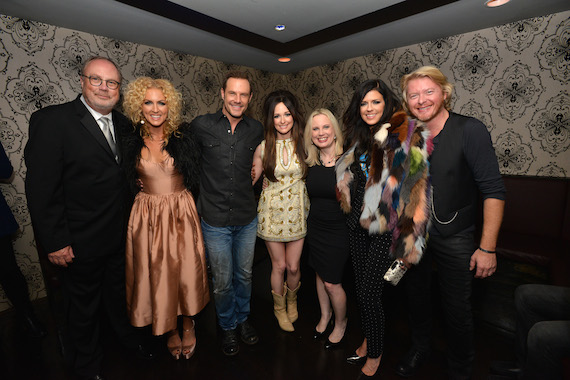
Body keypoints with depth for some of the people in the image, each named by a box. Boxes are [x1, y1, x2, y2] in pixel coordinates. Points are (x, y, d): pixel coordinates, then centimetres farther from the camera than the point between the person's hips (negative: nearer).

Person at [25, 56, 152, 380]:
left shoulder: (123, 123, 3)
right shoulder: (51, 120, -16)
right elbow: (41, 188, -17)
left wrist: (132, 222, 6)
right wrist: (55, 242, -17)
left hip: (121, 234, 5)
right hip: (81, 243, -5)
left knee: (120, 292, 27)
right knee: (84, 305, 19)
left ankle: (128, 334, 54)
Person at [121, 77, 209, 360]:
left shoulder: (183, 136, -3)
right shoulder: (132, 141, 1)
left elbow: (196, 175, 1)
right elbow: (129, 181, 13)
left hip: (181, 213, -1)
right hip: (147, 217, 2)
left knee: (185, 271, 7)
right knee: (155, 274, 10)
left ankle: (188, 324, 34)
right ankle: (169, 329, 35)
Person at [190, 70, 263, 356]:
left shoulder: (256, 129, 1)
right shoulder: (201, 125, -7)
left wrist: (256, 173, 5)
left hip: (247, 218, 3)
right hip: (215, 220, -2)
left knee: (244, 275, 20)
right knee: (222, 281, 14)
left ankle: (243, 318, 46)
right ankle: (228, 326, 41)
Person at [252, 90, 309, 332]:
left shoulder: (303, 143, -4)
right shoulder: (264, 147, -7)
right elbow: (251, 179, 2)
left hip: (297, 211, 1)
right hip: (272, 211, -1)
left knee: (293, 266, 11)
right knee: (279, 265, 13)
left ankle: (292, 300, 45)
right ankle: (279, 308, 41)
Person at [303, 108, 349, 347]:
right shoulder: (311, 163, -2)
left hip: (338, 230, -4)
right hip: (314, 227, 5)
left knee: (332, 283, 5)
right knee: (320, 275, 20)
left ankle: (340, 322, 37)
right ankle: (325, 315, 47)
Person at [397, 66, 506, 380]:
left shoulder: (470, 130, -14)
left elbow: (493, 191, -16)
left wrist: (487, 247, -18)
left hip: (454, 238, -4)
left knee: (457, 309, 11)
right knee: (416, 297, 20)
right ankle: (419, 348, 46)